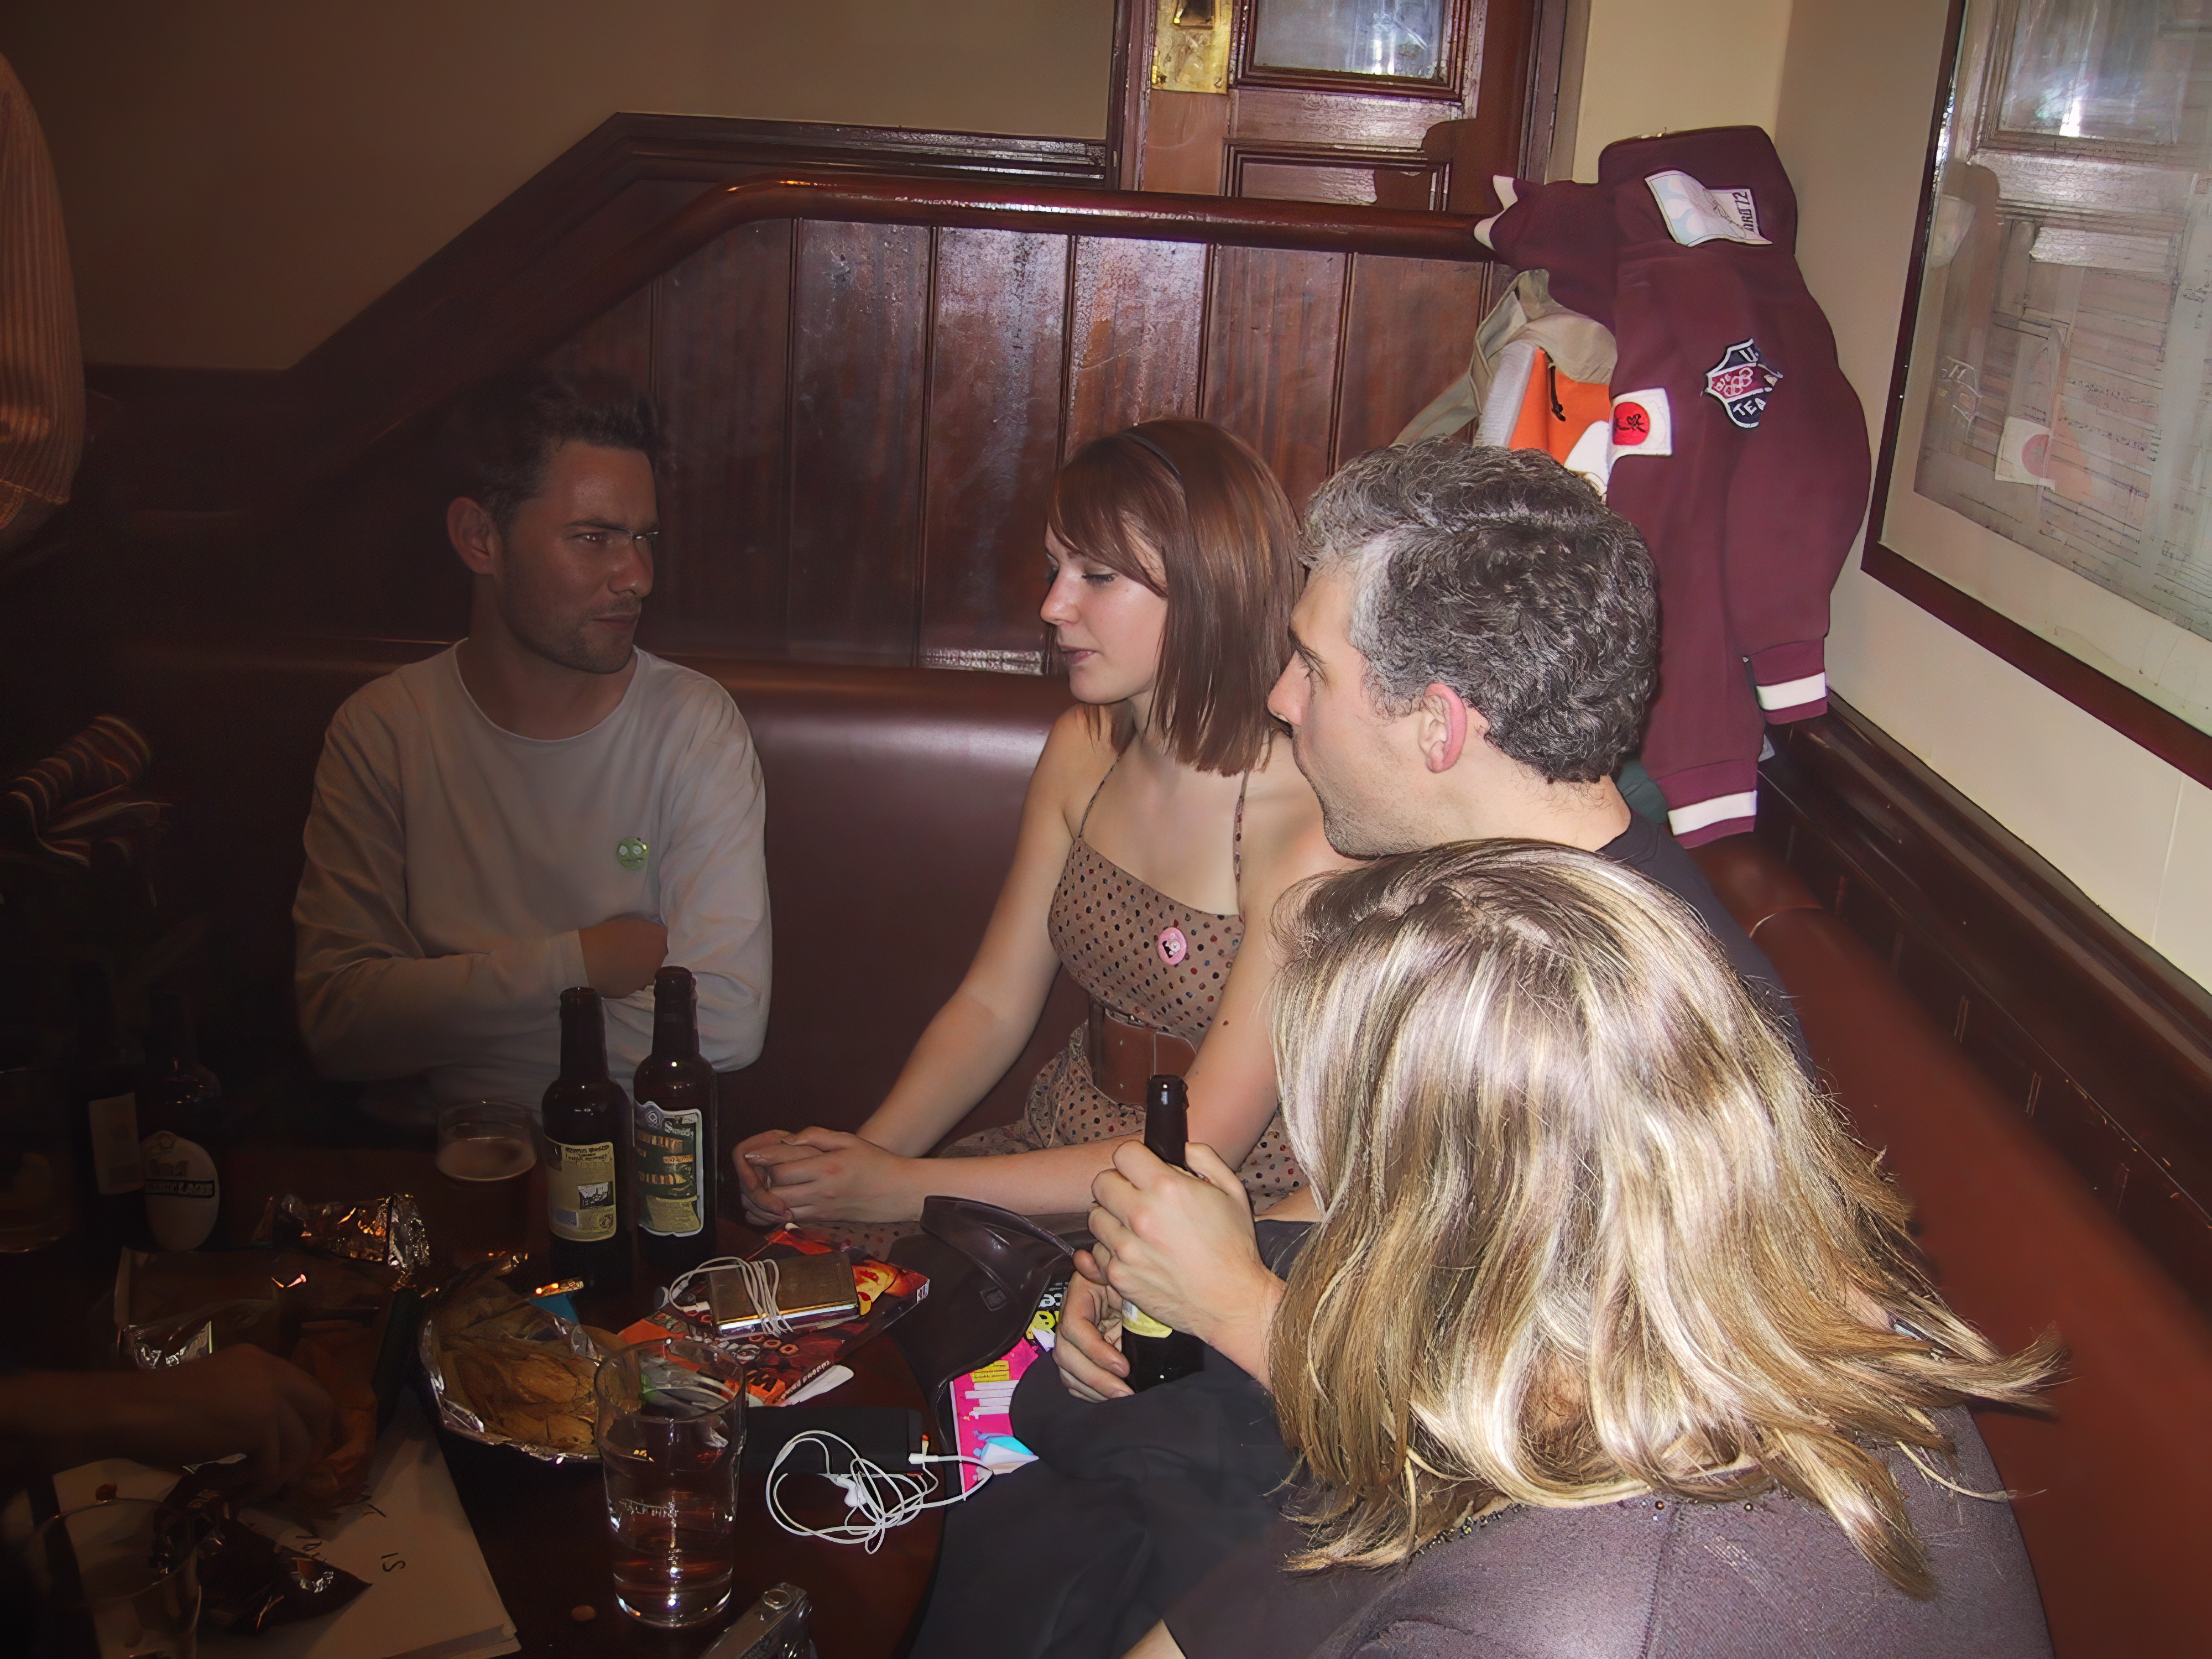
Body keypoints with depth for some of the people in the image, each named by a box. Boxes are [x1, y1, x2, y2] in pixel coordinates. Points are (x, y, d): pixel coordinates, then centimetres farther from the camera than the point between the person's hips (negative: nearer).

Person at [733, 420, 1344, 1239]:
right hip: (1063, 1154, 6)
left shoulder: (1313, 820, -22)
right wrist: (865, 1153, -12)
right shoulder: (1082, 750, 0)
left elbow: (1195, 1158, -21)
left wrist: (904, 1189, -21)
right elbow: (993, 1003, 6)